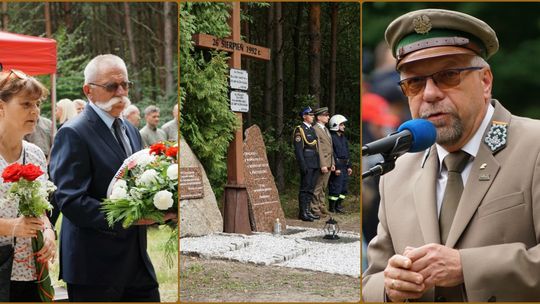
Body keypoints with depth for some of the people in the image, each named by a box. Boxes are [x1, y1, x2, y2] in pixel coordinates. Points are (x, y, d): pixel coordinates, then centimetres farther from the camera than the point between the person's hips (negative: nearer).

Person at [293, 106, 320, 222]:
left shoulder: (312, 129, 18)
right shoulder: (299, 130, -7)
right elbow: (298, 149, -13)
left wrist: (318, 164, 16)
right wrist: (303, 165, -18)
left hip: (315, 164, 8)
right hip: (307, 163, -8)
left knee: (311, 188, 10)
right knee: (305, 188, -6)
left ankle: (307, 210, 16)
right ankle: (302, 212, -2)